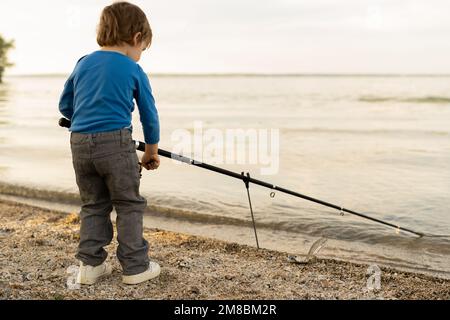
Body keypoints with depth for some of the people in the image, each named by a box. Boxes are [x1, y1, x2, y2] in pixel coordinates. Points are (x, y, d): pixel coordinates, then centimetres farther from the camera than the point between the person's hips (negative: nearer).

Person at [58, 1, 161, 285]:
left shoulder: (83, 63, 14)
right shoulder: (134, 71, 2)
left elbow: (65, 105, 19)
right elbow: (149, 114, 8)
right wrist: (152, 151, 20)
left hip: (79, 144, 5)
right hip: (116, 143, -5)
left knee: (93, 205, 17)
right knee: (130, 205, 7)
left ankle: (90, 264, 18)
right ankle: (135, 267, 12)